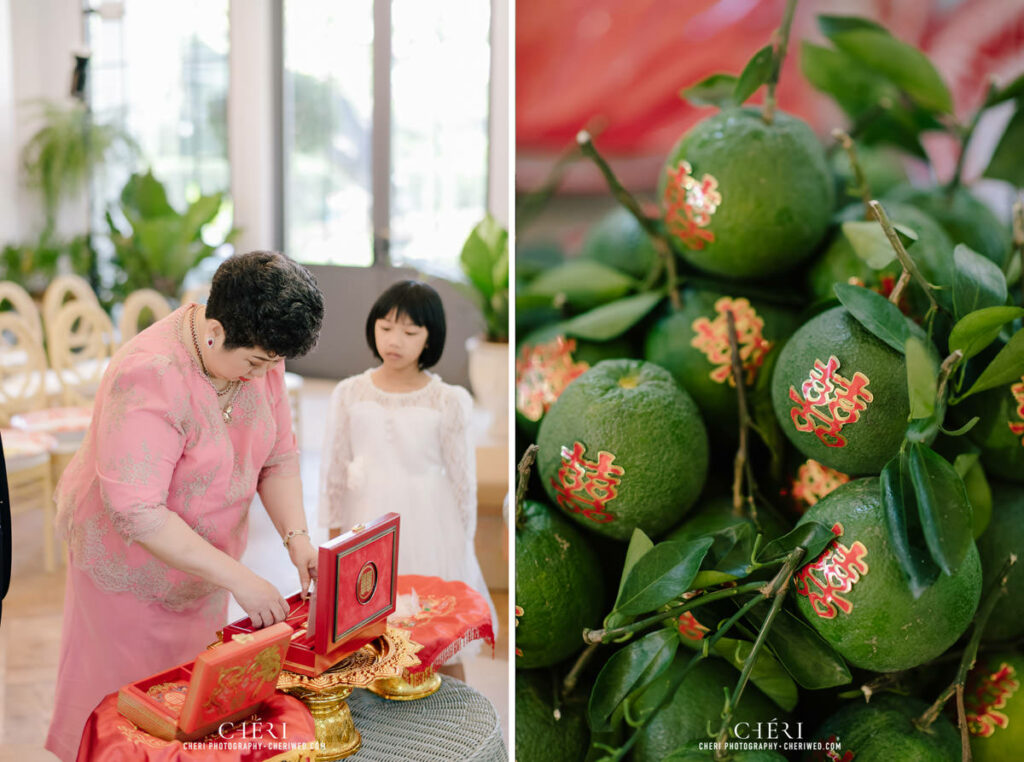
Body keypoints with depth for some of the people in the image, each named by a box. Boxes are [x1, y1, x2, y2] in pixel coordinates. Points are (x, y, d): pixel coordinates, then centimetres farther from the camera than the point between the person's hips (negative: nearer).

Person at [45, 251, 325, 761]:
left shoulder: (259, 354, -11)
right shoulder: (151, 378, -33)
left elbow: (279, 457, 0)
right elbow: (136, 513, -35)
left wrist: (296, 535, -16)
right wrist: (237, 579, -33)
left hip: (205, 555, 6)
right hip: (133, 562, -6)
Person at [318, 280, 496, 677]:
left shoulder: (447, 401, -8)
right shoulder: (349, 394, -2)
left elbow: (462, 478, -2)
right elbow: (334, 470, 4)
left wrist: (462, 544, 0)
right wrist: (334, 536, 6)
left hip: (428, 528, -1)